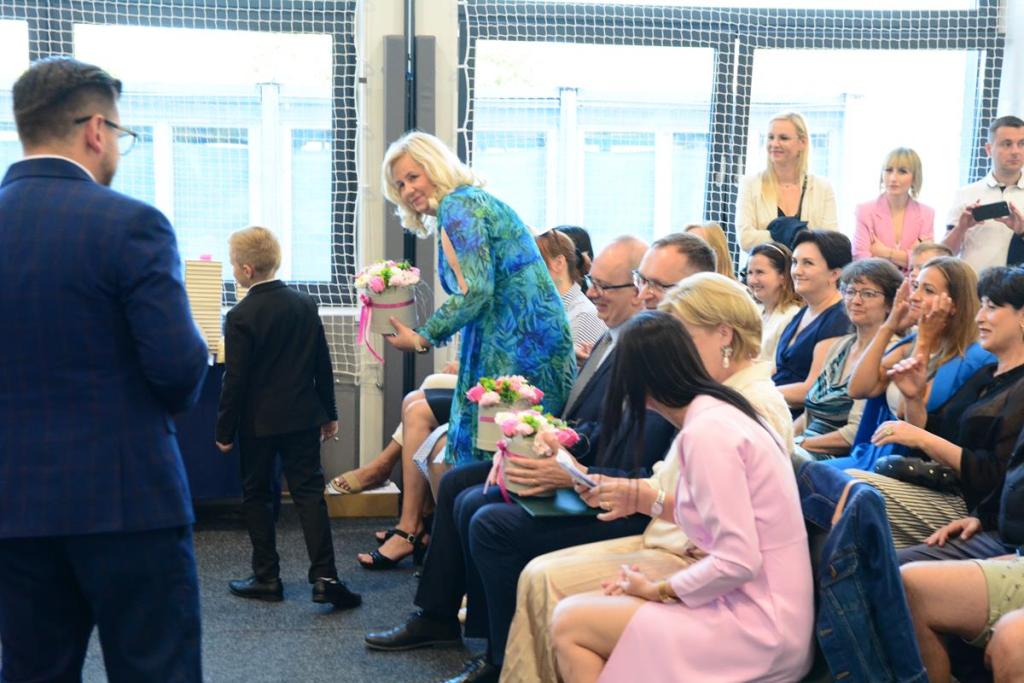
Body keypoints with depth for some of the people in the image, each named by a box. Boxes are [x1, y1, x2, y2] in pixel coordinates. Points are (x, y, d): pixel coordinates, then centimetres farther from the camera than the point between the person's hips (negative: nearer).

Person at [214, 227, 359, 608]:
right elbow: (322, 365, 7)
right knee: (309, 492, 4)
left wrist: (225, 430, -4)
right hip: (303, 417, 4)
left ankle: (267, 579, 14)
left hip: (257, 422, -4)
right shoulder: (306, 305, 2)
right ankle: (324, 577, -4)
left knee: (257, 496, 10)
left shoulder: (241, 317, -14)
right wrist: (328, 414, 15)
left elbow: (235, 380, -13)